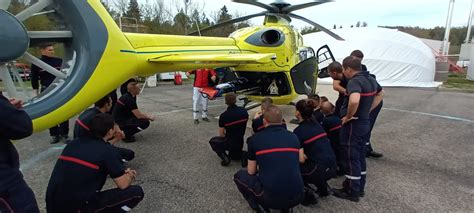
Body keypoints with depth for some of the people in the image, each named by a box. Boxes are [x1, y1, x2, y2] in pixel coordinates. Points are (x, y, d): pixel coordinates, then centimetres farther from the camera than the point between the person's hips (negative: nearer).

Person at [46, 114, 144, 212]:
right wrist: (130, 175, 19)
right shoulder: (108, 151, -10)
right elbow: (123, 184, -6)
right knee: (137, 192, -1)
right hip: (76, 208, -7)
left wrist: (123, 172, 25)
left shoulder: (74, 143, 10)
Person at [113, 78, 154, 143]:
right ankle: (126, 134, -8)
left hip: (120, 119, 10)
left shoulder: (131, 96, 8)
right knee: (145, 122, -19)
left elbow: (137, 112, 17)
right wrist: (149, 117, -7)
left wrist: (148, 116, 7)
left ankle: (124, 131, 14)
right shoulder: (129, 99, -20)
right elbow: (139, 115, -22)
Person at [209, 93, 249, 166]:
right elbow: (244, 126, 6)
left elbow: (221, 135, -9)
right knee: (234, 156, 37)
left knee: (213, 142, 21)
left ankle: (224, 157, 2)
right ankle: (242, 155, 8)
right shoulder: (244, 111, -8)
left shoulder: (223, 116, -19)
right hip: (240, 143, 6)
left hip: (229, 144, -6)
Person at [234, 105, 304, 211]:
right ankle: (286, 207, 19)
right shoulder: (294, 137, 10)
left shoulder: (255, 138, 0)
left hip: (270, 197, -3)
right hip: (297, 197, 4)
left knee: (239, 175, 22)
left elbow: (251, 172, 10)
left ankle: (259, 206, 11)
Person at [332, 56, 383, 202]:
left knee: (350, 157, 3)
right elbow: (379, 94, 25)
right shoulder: (370, 79, 8)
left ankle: (352, 192, 15)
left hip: (353, 124, -9)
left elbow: (354, 101, -41)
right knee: (360, 155, 19)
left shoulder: (354, 81, -22)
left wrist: (348, 116, -24)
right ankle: (360, 187, 32)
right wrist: (367, 111, 17)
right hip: (364, 122, 9)